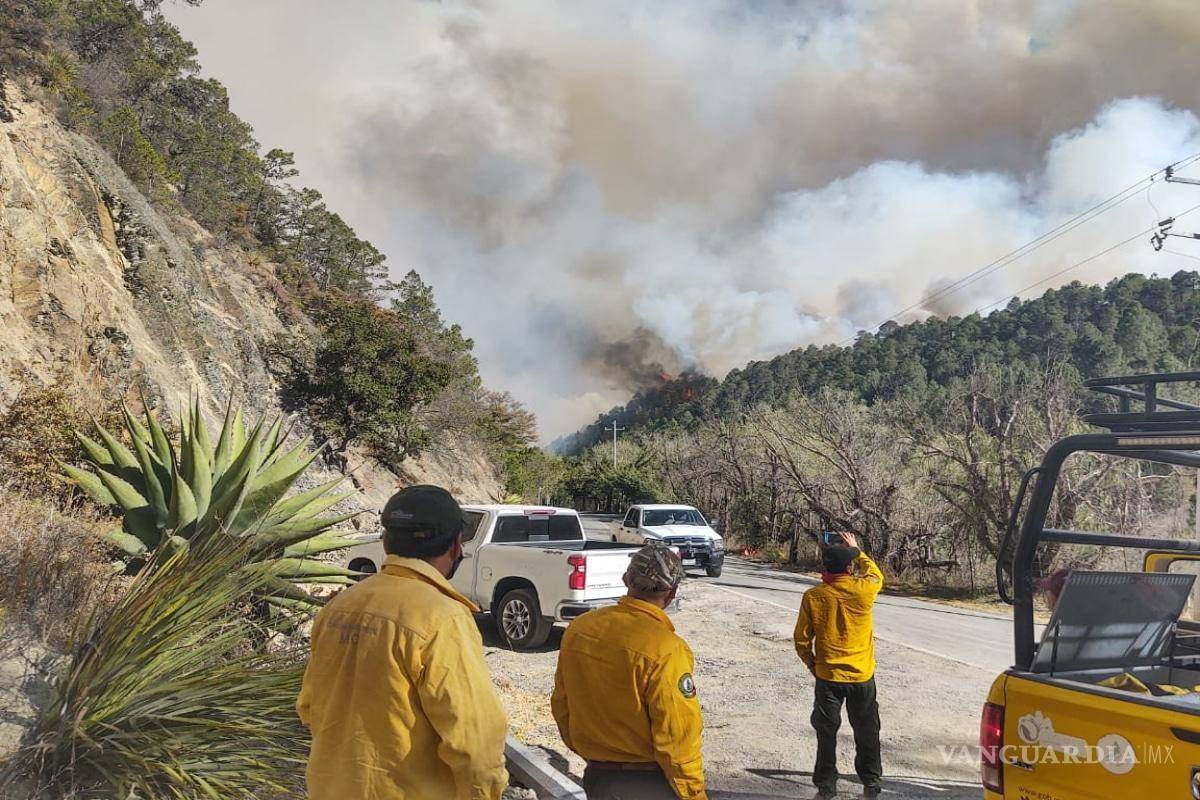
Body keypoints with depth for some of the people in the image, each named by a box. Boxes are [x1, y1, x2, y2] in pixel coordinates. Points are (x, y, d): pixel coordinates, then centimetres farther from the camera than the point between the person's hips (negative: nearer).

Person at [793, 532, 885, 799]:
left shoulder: (813, 597, -13)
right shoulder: (862, 590, -15)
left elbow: (802, 640, -5)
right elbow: (875, 574, 11)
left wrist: (811, 663, 12)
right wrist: (857, 550, 22)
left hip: (828, 676, 0)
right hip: (862, 676, 1)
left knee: (827, 732, 13)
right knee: (867, 731, 17)